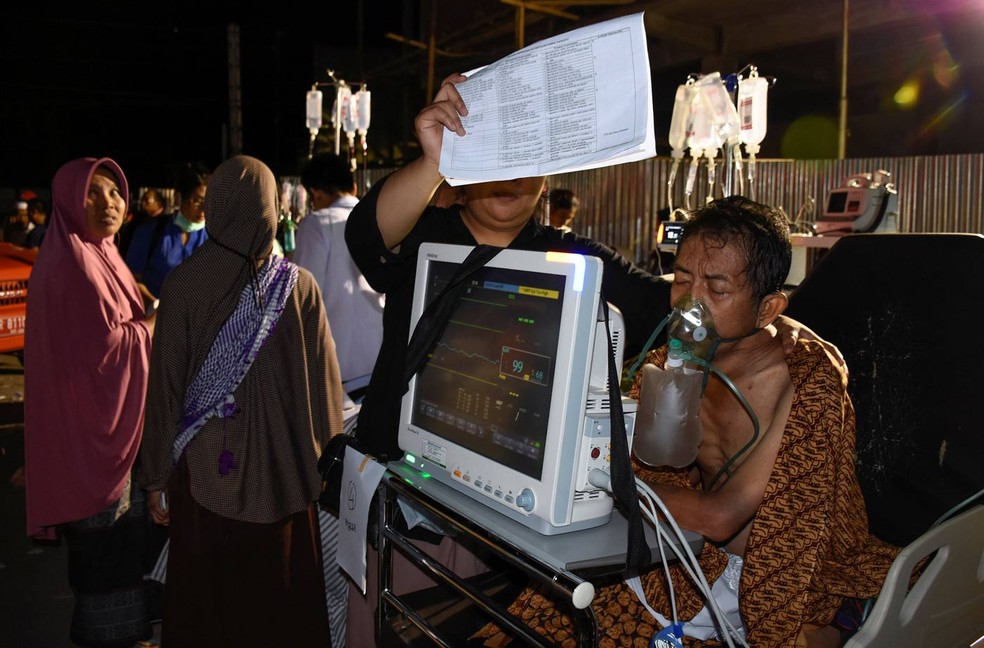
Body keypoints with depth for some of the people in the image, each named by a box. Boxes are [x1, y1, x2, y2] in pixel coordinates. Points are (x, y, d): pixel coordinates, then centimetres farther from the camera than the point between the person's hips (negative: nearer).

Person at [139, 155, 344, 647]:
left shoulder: (183, 283, -9)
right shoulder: (300, 286, -8)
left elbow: (165, 384, -6)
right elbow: (324, 384, -3)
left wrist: (157, 473, 5)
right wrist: (326, 459, 10)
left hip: (204, 469, 0)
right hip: (281, 471, 1)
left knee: (205, 598, 17)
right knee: (278, 597, 16)